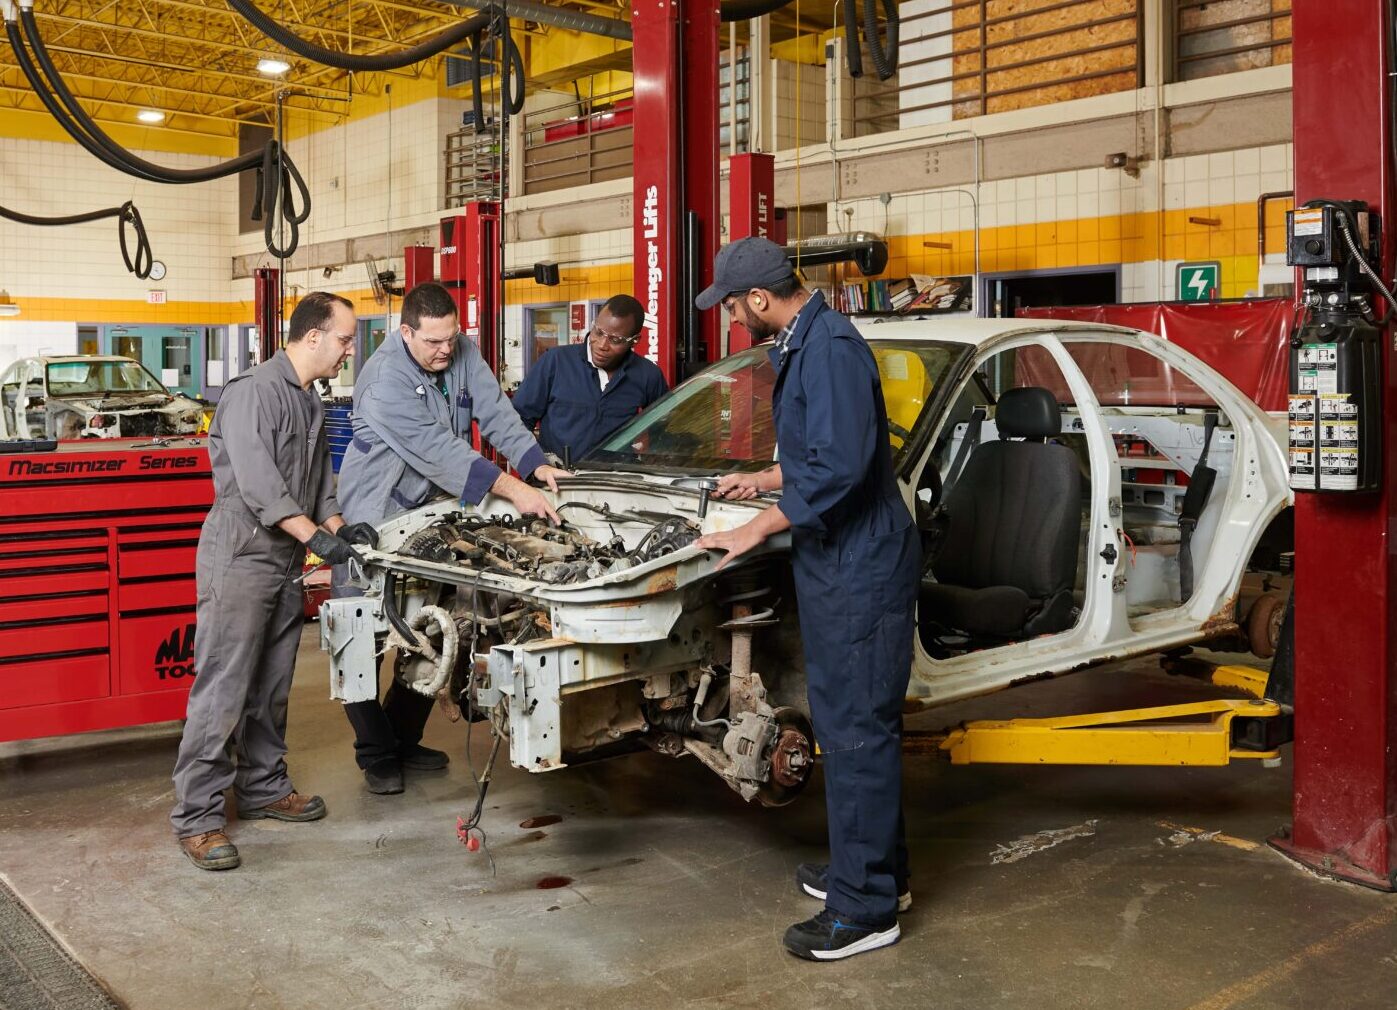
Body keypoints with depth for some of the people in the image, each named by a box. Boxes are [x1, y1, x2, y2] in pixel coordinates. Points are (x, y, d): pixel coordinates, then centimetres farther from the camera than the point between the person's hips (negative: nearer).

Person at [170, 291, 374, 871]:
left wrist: (339, 525, 5)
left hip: (285, 562, 9)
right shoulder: (254, 392, -14)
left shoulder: (312, 404, 16)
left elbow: (319, 479, 22)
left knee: (271, 688, 16)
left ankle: (263, 787, 29)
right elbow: (257, 483, -22)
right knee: (222, 689, -7)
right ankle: (196, 817, 0)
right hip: (240, 557, -9)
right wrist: (317, 536, -24)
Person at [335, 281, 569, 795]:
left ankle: (404, 738, 27)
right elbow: (437, 449, -30)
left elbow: (496, 412, -2)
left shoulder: (463, 353, -3)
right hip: (372, 518, -6)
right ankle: (377, 754, 13)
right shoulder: (384, 379, -25)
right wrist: (512, 489, -34)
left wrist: (537, 464, -18)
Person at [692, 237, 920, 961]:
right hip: (838, 566, 11)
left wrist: (757, 530, -21)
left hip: (860, 572, -11)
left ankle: (865, 909, 7)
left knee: (857, 731, -4)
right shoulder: (803, 345, 14)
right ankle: (877, 870, 33)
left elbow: (840, 467, -27)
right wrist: (761, 481, 32)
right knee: (848, 724, 18)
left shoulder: (831, 347, -19)